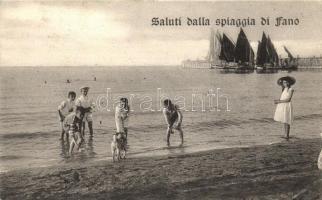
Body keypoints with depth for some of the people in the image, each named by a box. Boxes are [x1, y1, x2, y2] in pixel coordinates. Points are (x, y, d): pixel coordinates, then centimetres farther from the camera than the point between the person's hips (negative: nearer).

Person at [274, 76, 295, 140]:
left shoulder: (291, 89, -7)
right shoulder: (284, 89, 15)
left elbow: (288, 99, -15)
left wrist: (279, 101, -15)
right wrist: (277, 101, -6)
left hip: (287, 106, -7)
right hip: (282, 106, 7)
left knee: (286, 121, -5)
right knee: (284, 121, 9)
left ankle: (287, 135, 0)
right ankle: (286, 135, 15)